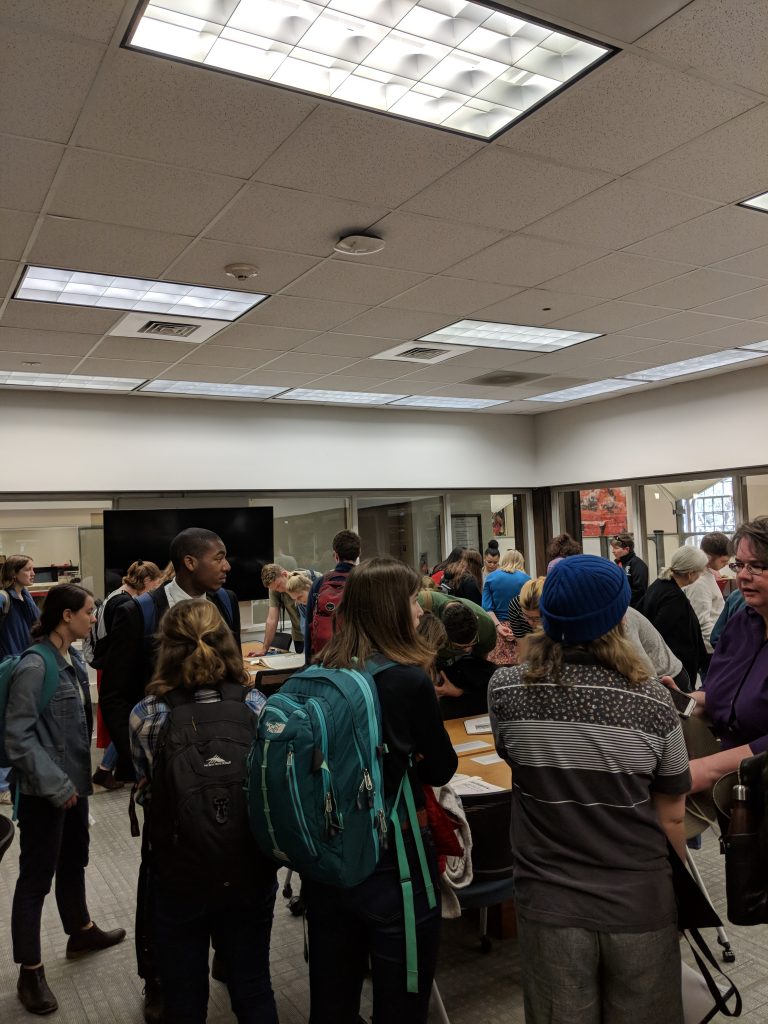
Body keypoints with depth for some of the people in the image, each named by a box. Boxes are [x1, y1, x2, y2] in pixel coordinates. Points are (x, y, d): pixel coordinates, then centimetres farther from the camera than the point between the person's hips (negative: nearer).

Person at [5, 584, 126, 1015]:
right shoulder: (34, 666, -22)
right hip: (44, 791, -8)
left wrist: (75, 776, 12)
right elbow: (19, 736, -21)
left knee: (74, 860, 23)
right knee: (37, 876, 6)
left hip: (73, 780, 8)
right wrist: (55, 784, -20)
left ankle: (81, 932, 43)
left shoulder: (73, 659, 2)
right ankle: (31, 971, 21)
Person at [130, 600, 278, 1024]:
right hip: (251, 872, 2)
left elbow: (145, 789, -6)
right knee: (253, 989, 23)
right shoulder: (257, 707, -13)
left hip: (179, 875, -1)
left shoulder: (145, 716, -17)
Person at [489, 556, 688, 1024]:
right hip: (640, 902, 0)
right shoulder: (654, 701, -15)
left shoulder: (506, 690, -14)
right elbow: (672, 817, -4)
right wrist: (679, 882, 13)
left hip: (549, 903, 0)